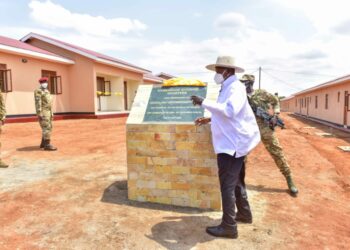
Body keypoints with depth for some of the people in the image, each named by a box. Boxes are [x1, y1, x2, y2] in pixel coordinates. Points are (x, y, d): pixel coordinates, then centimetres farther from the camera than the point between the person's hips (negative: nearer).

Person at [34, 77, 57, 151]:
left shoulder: (47, 91, 19)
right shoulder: (38, 91, -10)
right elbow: (38, 103, -17)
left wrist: (51, 113, 19)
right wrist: (39, 113, -23)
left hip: (47, 112, 10)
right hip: (43, 112, -10)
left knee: (48, 128, 11)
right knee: (47, 128, -13)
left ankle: (43, 143, 19)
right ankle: (47, 145, -13)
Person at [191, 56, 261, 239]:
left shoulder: (235, 88, -17)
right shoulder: (228, 88, 15)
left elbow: (230, 110, -36)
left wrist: (204, 103, -32)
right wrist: (209, 119, 20)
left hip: (232, 144, -11)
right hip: (233, 142, 11)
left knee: (227, 185, -3)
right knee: (236, 182, 22)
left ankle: (229, 227, 9)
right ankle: (244, 214, 38)